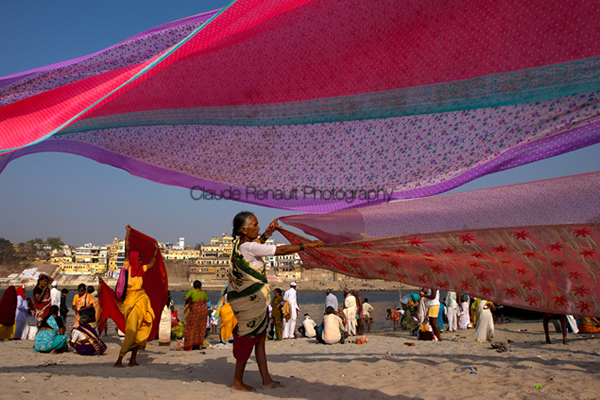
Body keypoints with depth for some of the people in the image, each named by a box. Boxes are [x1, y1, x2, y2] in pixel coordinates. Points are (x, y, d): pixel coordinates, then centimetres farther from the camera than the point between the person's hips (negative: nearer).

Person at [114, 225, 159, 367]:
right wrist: (128, 233, -10)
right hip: (131, 302, -7)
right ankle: (119, 360, -3)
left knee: (140, 331, 8)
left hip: (142, 301, 7)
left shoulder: (140, 270, 13)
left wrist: (156, 250, 30)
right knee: (131, 332, -11)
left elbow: (151, 264, 29)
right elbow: (127, 250, -10)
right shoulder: (127, 267, -4)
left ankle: (133, 359, 17)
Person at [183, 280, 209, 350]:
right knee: (201, 327, 12)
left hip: (195, 308, -4)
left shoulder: (192, 291, 0)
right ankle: (200, 345, 13)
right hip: (204, 308, 4)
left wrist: (189, 299, 13)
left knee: (192, 327, 5)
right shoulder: (203, 292, 12)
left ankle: (190, 346, 2)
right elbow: (207, 300, 26)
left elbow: (185, 298, -7)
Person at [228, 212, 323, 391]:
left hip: (254, 301, 10)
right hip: (250, 301, -10)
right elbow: (281, 250, -23)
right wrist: (307, 245, -17)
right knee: (247, 339, 3)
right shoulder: (248, 247, -22)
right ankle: (237, 382, 18)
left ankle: (266, 380, 23)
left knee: (259, 339, 14)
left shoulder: (241, 244, 6)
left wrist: (266, 234, 24)